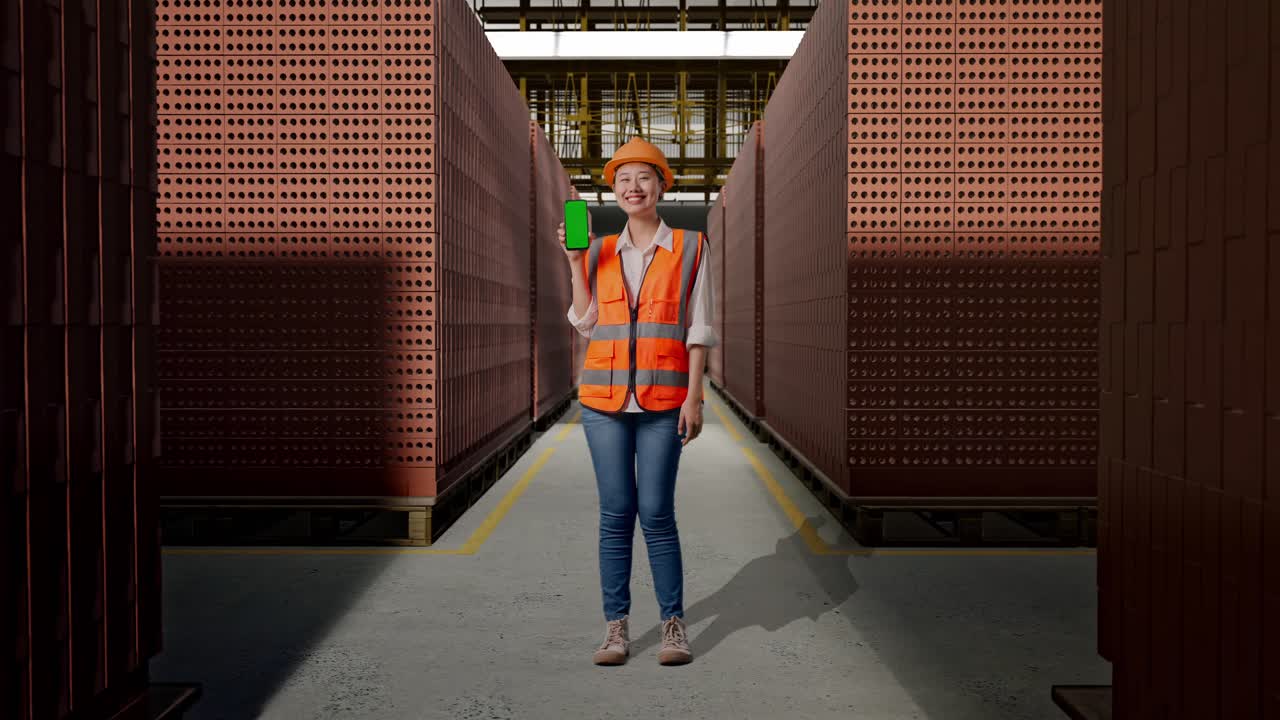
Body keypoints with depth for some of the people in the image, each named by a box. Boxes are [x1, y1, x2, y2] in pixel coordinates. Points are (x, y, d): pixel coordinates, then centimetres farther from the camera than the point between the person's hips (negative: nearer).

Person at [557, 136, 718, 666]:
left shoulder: (690, 248, 5)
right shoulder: (600, 252, 12)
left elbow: (698, 330, 2)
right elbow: (586, 324, 10)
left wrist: (694, 397, -5)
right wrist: (575, 261, 4)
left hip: (663, 400, -2)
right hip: (604, 397, 2)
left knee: (656, 513, -4)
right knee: (615, 514, 2)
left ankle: (674, 623, 11)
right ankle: (616, 627, 10)